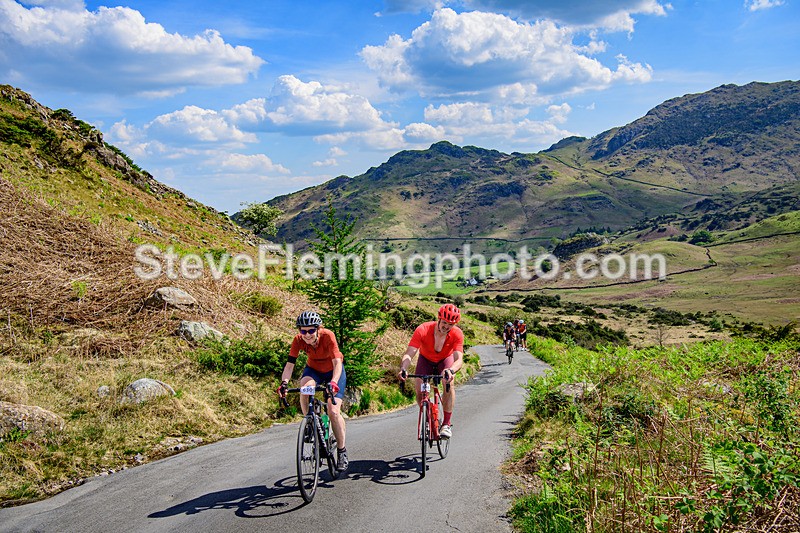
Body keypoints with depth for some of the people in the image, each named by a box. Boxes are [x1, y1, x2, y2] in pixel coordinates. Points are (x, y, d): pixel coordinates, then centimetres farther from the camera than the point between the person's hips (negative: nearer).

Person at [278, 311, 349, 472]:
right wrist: (284, 383, -45)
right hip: (313, 369, 2)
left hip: (333, 371, -2)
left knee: (334, 412, -15)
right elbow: (290, 364, -27)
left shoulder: (328, 336, -33)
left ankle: (342, 451, 3)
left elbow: (337, 363, -38)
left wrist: (333, 382, -55)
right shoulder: (298, 340, -24)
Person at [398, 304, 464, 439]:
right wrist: (403, 369, -59)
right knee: (419, 390, -17)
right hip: (425, 359, 1)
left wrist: (451, 371, -62)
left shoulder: (457, 334, -31)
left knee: (449, 384, -28)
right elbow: (409, 354, -39)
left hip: (445, 359, 0)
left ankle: (447, 423, -16)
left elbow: (459, 359, -40)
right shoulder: (422, 330, -34)